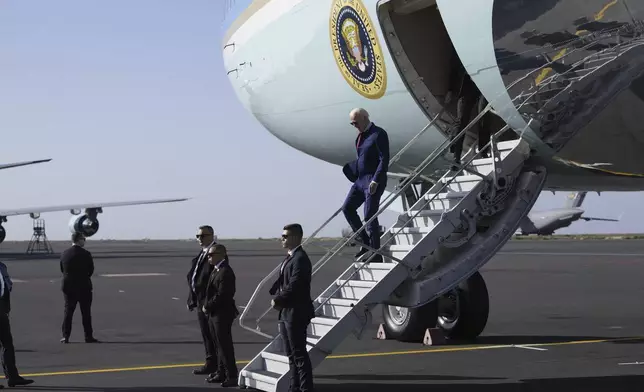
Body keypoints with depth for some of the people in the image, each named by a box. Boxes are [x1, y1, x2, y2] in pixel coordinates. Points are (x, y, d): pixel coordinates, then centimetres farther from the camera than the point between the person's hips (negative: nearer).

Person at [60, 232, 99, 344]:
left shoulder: (64, 253, -1)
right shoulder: (86, 254, -12)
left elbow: (62, 269, 6)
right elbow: (91, 270, -4)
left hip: (68, 286, 3)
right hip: (84, 286, -3)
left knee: (68, 311, 9)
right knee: (86, 312, 4)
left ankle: (65, 336, 6)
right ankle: (88, 336, 7)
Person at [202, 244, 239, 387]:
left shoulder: (226, 272, -18)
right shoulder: (216, 270, 12)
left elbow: (222, 295, -23)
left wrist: (207, 307, -14)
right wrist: (208, 307, 5)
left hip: (222, 314, -10)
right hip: (214, 314, 10)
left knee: (225, 345, -5)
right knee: (219, 345, 15)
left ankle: (231, 376, 1)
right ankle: (221, 373, 24)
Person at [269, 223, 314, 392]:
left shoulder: (300, 259, -17)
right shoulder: (289, 258, 15)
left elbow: (294, 286, -23)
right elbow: (281, 281, 16)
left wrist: (277, 300, -11)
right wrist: (275, 295, -2)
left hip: (296, 313, -10)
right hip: (286, 313, 10)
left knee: (299, 353, -5)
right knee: (291, 353, 16)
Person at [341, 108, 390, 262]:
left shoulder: (378, 134, -12)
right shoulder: (361, 135, 13)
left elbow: (384, 160, -17)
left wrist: (375, 181, -22)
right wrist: (350, 168, 7)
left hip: (374, 180, -9)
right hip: (361, 179, 9)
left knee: (370, 216, -8)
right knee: (347, 208, 8)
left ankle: (376, 254, 0)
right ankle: (365, 242, 14)